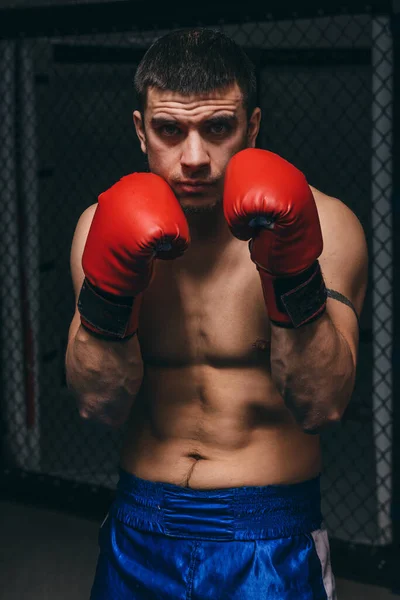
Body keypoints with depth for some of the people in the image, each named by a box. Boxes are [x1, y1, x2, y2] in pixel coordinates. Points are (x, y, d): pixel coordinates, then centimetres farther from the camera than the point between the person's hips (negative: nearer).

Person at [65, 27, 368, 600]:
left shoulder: (325, 226, -10)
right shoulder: (106, 225, -2)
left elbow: (322, 406, -18)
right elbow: (100, 404, -8)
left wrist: (292, 276, -29)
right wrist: (108, 290, -23)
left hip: (271, 536, -2)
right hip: (140, 530, 3)